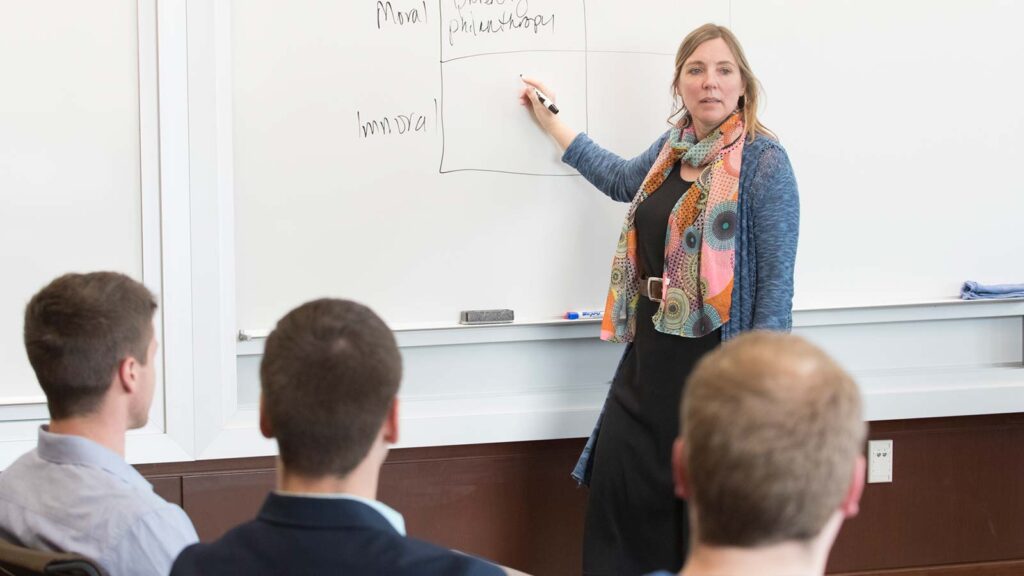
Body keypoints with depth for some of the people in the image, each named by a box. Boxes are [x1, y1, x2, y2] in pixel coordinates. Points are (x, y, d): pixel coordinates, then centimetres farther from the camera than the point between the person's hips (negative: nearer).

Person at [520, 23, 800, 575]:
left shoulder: (762, 160, -11)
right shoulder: (673, 147, 9)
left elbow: (776, 276, -14)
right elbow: (622, 180, 32)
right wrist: (551, 121, 36)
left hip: (715, 355, -7)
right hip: (651, 348, 7)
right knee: (619, 478, 6)